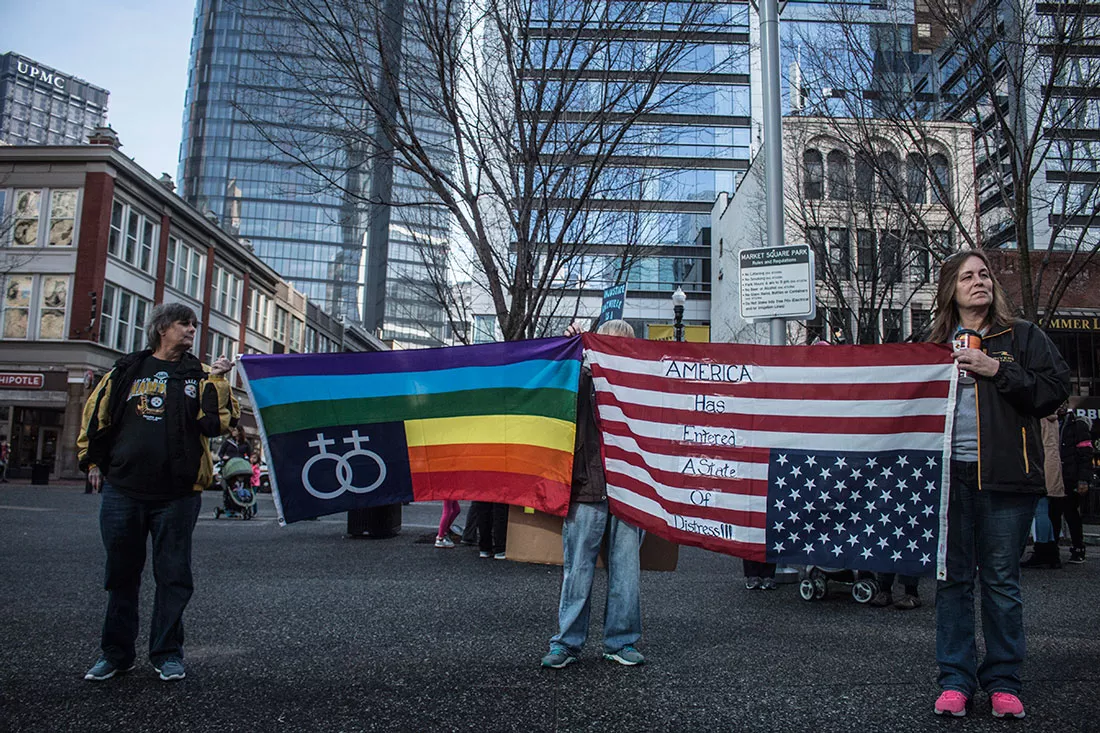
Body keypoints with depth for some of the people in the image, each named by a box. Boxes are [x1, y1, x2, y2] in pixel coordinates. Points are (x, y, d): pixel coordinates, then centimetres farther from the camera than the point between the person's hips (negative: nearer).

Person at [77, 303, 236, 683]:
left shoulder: (199, 375, 5)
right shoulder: (127, 370, 9)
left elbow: (215, 424, -8)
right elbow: (97, 413, 18)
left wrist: (217, 382, -16)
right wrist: (92, 460, 15)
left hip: (177, 495, -1)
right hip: (123, 491, 2)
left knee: (173, 576, 5)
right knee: (122, 574, 11)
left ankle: (167, 653, 17)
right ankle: (116, 653, 25)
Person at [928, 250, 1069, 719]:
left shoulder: (1023, 337, 9)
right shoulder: (935, 345, 14)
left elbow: (1056, 388, -2)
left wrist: (998, 372, -10)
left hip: (1004, 475, -1)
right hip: (948, 474, 2)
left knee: (1001, 580, 4)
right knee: (953, 578, 5)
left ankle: (1003, 681, 17)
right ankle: (955, 680, 14)